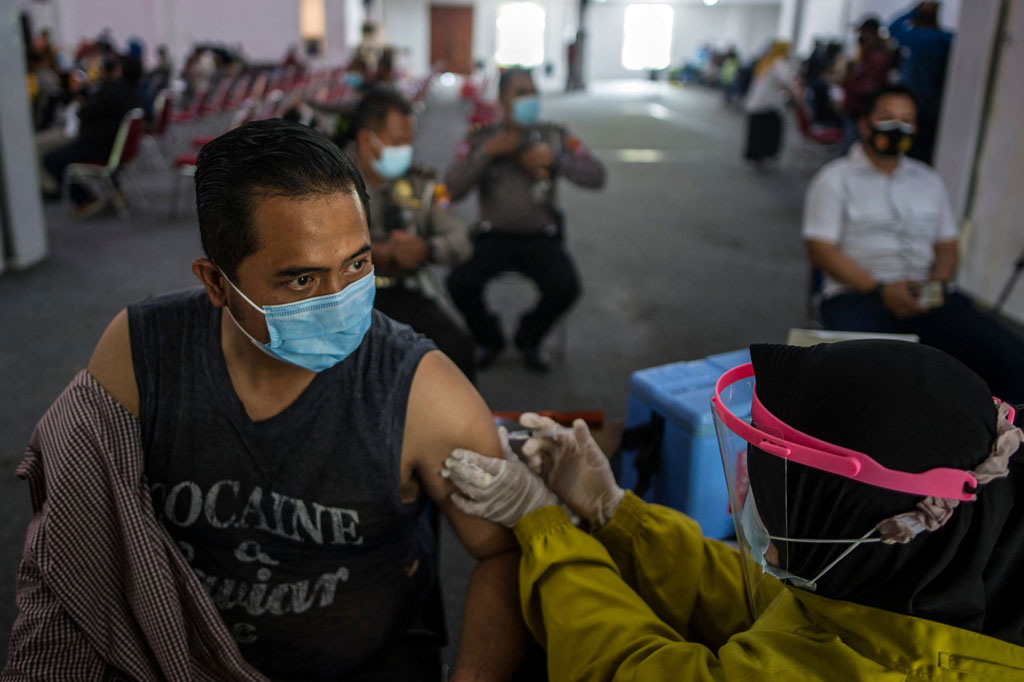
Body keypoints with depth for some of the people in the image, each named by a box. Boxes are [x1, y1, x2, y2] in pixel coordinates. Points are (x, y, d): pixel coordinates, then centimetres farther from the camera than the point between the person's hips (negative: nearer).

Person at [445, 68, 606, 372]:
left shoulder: (555, 136, 4)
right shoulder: (480, 139, 2)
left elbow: (596, 176, -6)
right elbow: (453, 190, -9)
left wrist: (553, 158, -18)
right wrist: (487, 153, -18)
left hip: (541, 236, 0)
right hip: (494, 235, 0)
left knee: (566, 287, -27)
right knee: (460, 282, -27)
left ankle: (528, 339, 8)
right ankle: (489, 340, 8)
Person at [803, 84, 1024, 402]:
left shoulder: (928, 181, 24)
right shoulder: (835, 179, 8)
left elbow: (947, 247, 22)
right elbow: (821, 250, -2)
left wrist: (937, 284, -2)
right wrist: (880, 290, -14)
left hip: (927, 298, 5)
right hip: (858, 295, -4)